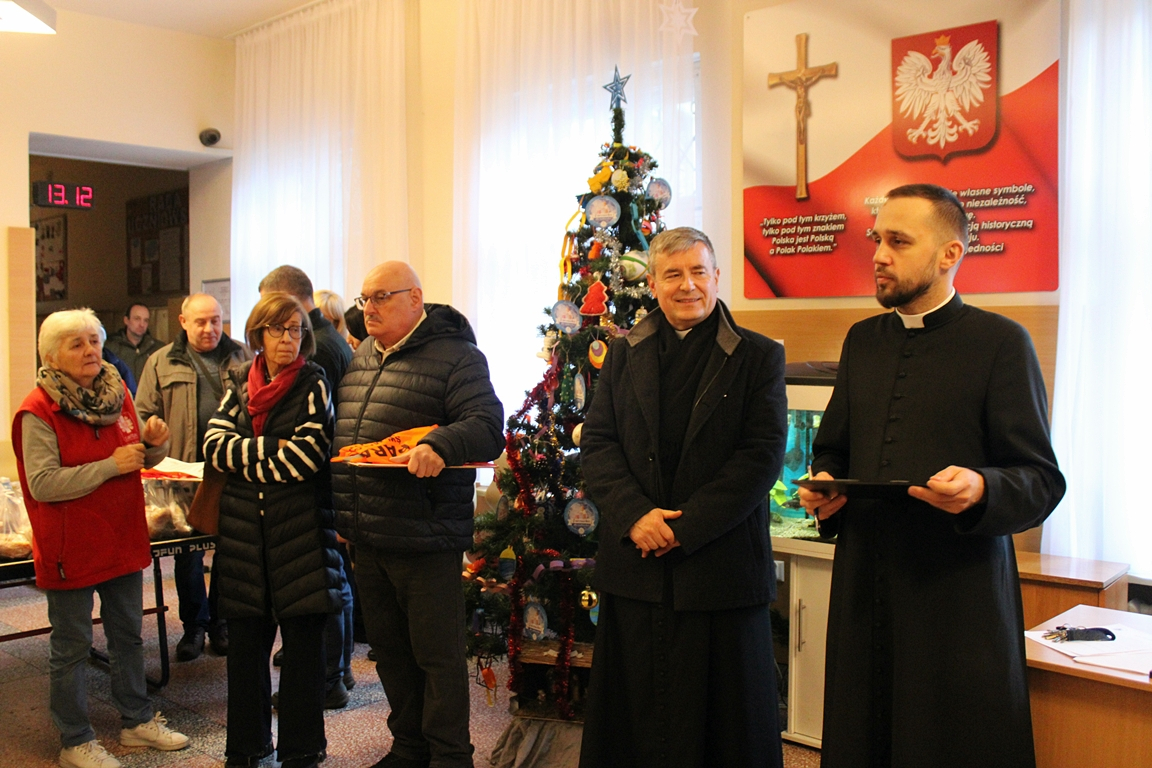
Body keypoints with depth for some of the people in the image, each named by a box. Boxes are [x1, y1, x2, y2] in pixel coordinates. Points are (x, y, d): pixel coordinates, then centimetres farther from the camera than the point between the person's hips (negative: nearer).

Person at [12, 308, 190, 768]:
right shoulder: (38, 411, -15)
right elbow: (43, 484, -23)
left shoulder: (117, 393, 4)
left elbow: (142, 460, 14)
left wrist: (155, 443, -8)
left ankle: (136, 720, 34)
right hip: (70, 549, -6)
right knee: (71, 647, 7)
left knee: (128, 635, 18)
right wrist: (111, 466, -24)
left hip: (122, 539, 6)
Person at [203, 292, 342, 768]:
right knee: (245, 640, 10)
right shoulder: (239, 384, 11)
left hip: (301, 528, -3)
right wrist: (273, 449, -12)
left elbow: (309, 455, -12)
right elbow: (214, 445, -1)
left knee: (303, 642, 3)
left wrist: (246, 460, -5)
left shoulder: (314, 384, -1)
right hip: (244, 529, 4)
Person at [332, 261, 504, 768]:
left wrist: (440, 445, -39)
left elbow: (487, 428, -20)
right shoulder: (360, 360, 15)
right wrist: (341, 516, 22)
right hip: (366, 538, 8)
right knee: (389, 649, 19)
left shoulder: (455, 357, -10)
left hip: (425, 540, -8)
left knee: (437, 655, 3)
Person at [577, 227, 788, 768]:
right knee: (633, 713, 12)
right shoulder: (624, 354, 10)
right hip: (633, 564, 3)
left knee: (722, 718, 9)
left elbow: (762, 455, -8)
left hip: (721, 566, -2)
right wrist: (635, 515, -13)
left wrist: (685, 526, -15)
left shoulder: (759, 357, 0)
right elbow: (596, 443, 3)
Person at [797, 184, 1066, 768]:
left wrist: (981, 489, -27)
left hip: (959, 597, -5)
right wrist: (823, 486, 1)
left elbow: (1043, 480, -7)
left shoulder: (1001, 342, -5)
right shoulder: (863, 341, 13)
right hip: (864, 589, 5)